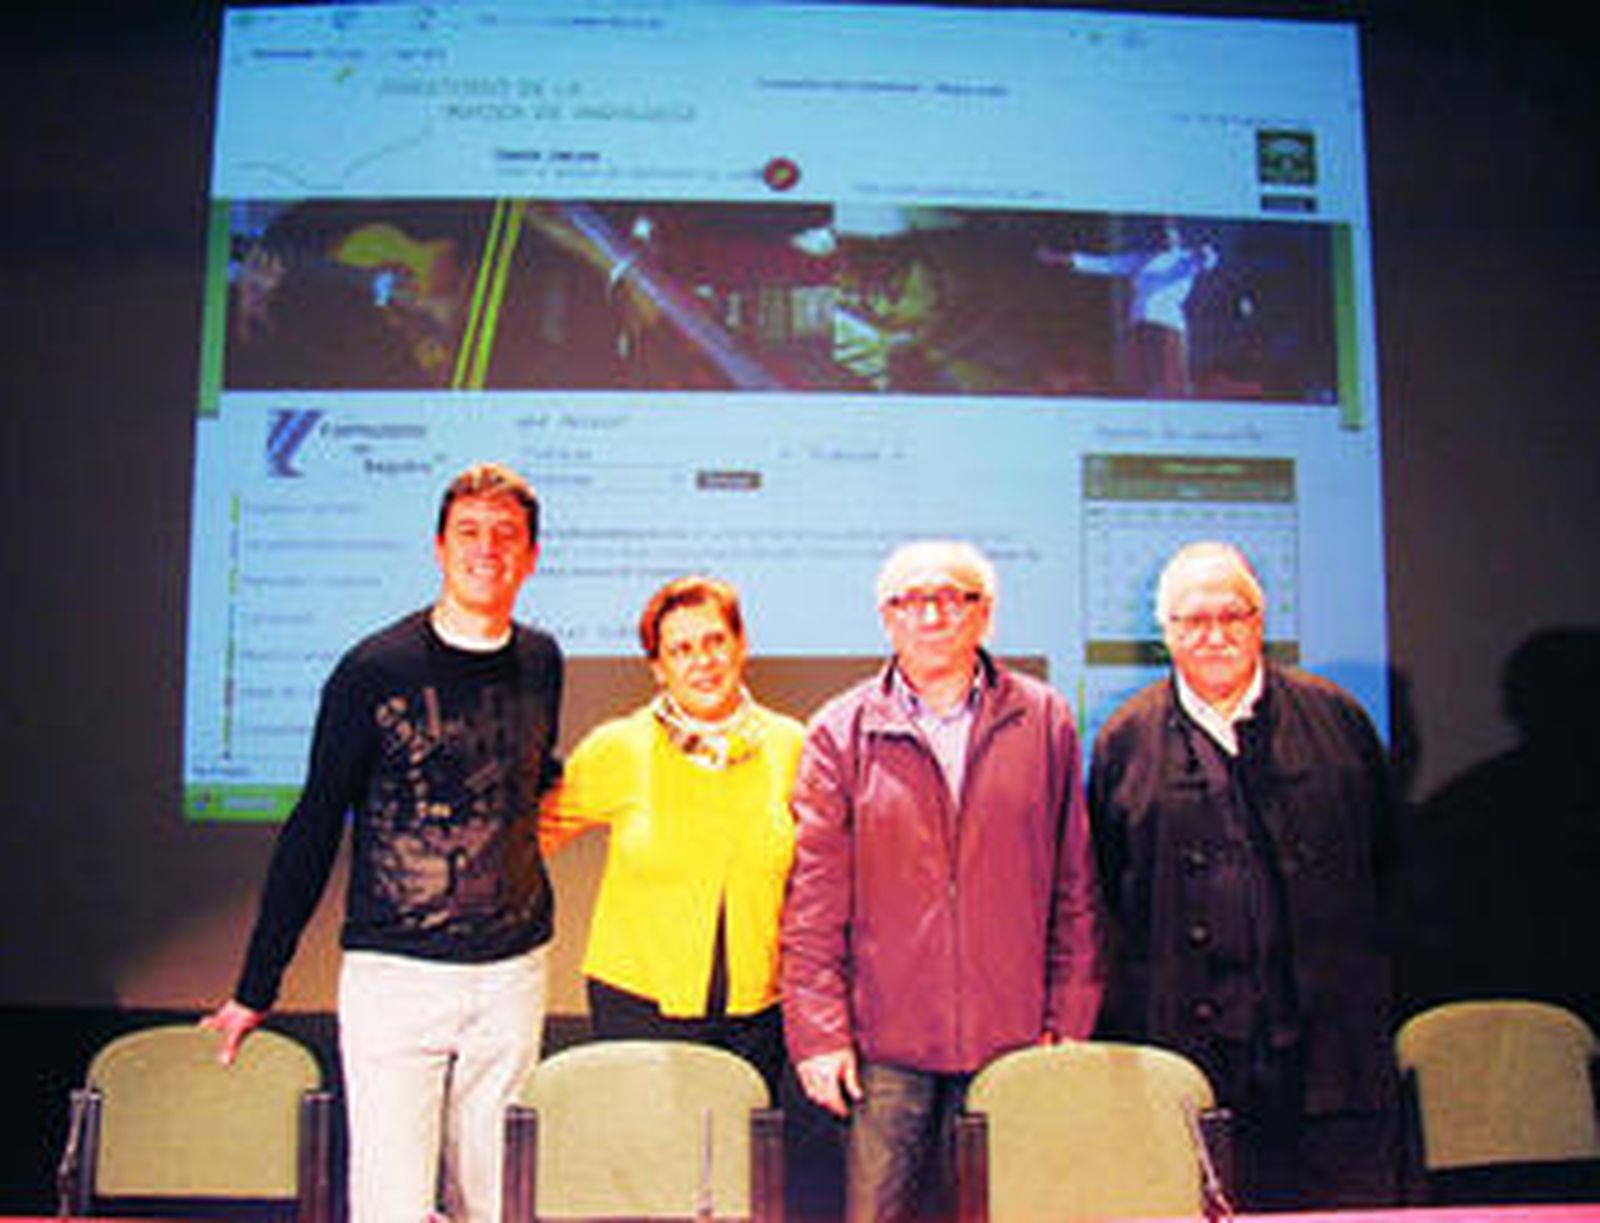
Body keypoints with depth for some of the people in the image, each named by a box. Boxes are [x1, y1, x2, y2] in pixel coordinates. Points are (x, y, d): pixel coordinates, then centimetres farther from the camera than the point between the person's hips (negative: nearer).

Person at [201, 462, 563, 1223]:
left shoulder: (540, 663, 5)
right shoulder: (375, 669, -7)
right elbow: (312, 830, -2)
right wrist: (256, 989, 0)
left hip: (512, 975, 4)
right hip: (394, 972, -3)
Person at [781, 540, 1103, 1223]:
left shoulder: (1043, 721, 5)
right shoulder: (840, 733, 1)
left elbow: (1075, 888, 7)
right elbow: (813, 900, 0)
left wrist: (1067, 1021, 4)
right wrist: (818, 1032, -5)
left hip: (1011, 1039, 1)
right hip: (883, 1042, -1)